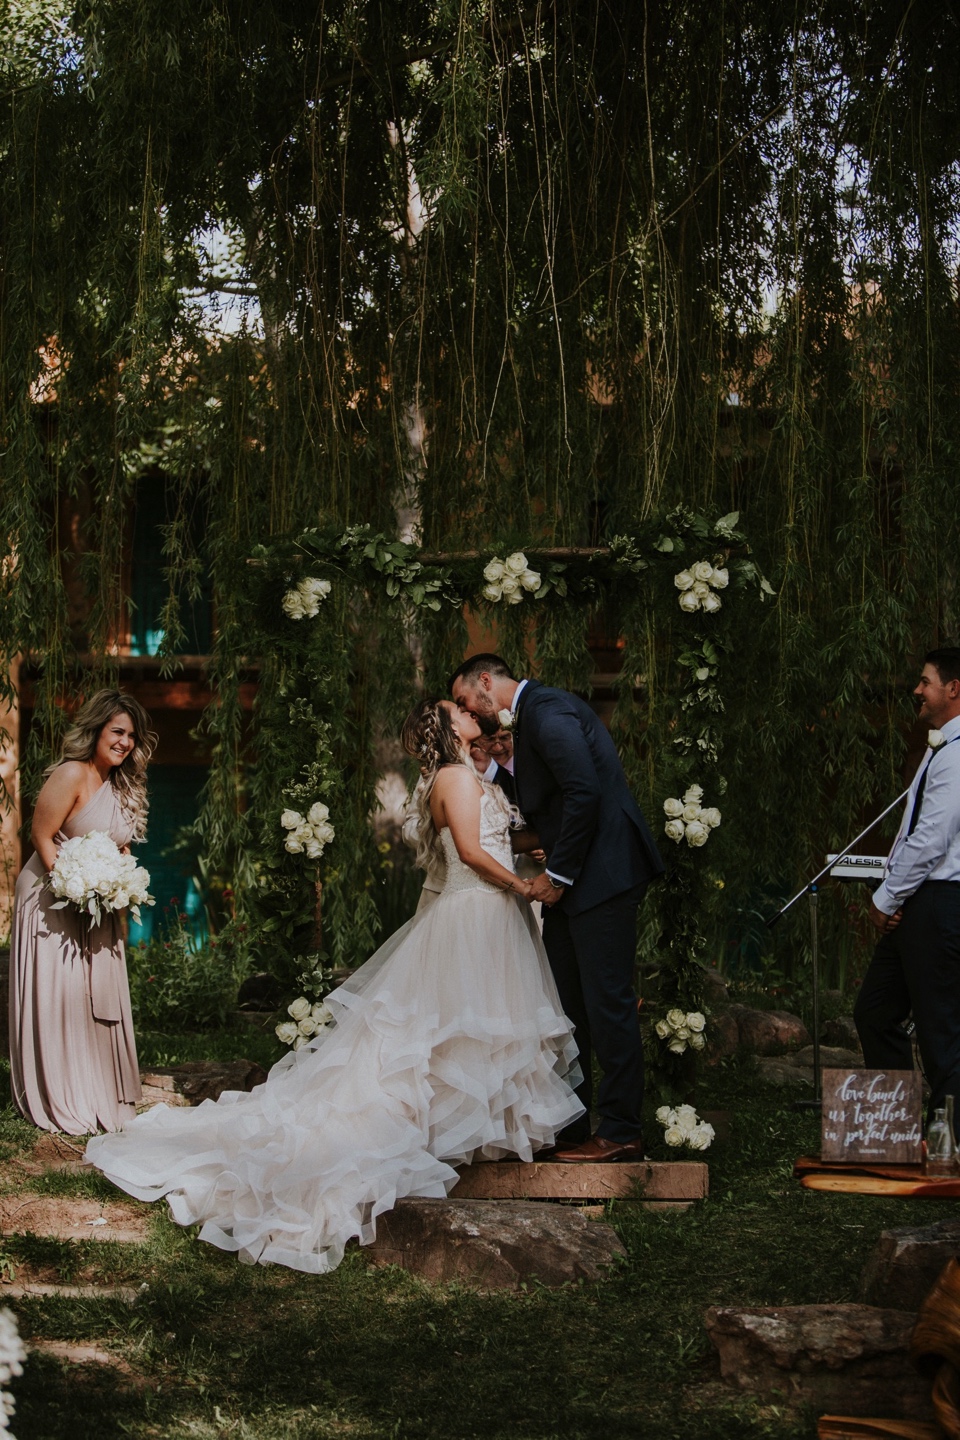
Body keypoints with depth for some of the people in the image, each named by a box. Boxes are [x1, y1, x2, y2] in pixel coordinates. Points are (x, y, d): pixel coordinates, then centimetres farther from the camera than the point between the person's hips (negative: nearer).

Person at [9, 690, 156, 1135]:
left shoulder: (121, 785, 8)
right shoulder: (72, 775, -17)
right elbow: (42, 837, -17)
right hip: (53, 899, -8)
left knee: (101, 997, 9)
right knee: (57, 996, -4)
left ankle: (101, 1098, 18)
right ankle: (60, 1104, 3)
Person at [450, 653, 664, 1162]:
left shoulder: (546, 710, -12)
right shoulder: (531, 716, 20)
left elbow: (584, 792, -21)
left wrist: (559, 874, -16)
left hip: (601, 873, -11)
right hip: (572, 881, 11)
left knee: (606, 1001, -7)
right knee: (565, 1004, 12)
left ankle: (621, 1130, -3)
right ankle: (566, 1126, 18)